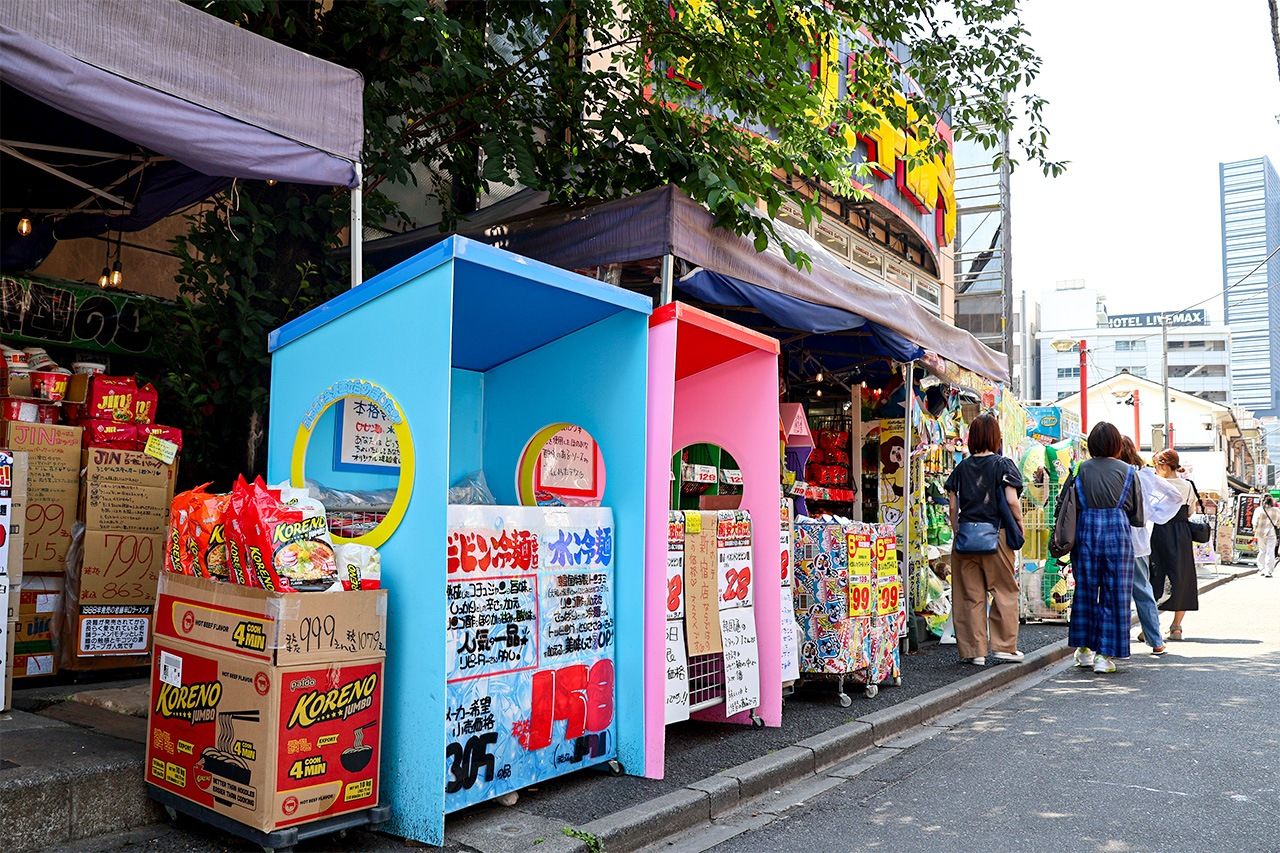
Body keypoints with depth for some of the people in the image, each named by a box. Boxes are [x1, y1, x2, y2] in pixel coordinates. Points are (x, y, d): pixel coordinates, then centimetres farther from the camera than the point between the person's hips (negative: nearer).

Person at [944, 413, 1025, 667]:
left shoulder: (962, 467, 6)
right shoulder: (1003, 464, -4)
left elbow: (953, 505, 5)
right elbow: (1012, 500, -10)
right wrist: (1020, 525, 4)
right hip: (996, 534, -3)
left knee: (970, 595, 7)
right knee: (1005, 591, 11)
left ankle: (973, 650, 12)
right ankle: (1004, 645, 13)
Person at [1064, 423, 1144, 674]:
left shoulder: (1080, 470, 1)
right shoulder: (1127, 471, 1)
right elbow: (1138, 516, 5)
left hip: (1086, 533, 1)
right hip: (1117, 534, -1)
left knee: (1085, 591, 12)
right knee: (1114, 595, 5)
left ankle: (1084, 648, 21)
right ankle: (1104, 654, 4)